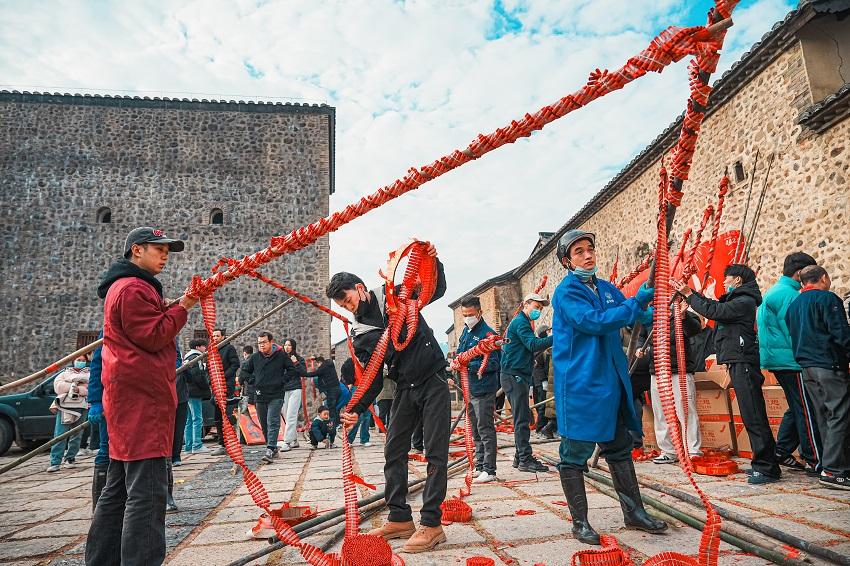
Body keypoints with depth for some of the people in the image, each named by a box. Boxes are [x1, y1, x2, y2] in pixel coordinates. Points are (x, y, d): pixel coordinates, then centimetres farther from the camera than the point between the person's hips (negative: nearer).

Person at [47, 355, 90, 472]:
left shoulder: (89, 374, 18)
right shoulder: (65, 373, 21)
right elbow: (58, 385, 3)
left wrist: (78, 389, -12)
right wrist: (73, 386, -6)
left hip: (81, 408, 0)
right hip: (65, 406, 0)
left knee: (76, 436, 2)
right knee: (60, 435, -8)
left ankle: (70, 459, 13)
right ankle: (55, 462, -7)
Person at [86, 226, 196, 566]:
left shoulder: (123, 287, 24)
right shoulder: (134, 289, -11)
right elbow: (154, 337, -16)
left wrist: (167, 307, 9)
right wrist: (183, 306, -11)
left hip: (129, 397, 11)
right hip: (143, 396, -11)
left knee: (119, 488, 16)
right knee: (147, 490, -11)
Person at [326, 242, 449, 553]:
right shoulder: (359, 335, 4)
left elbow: (437, 289, 7)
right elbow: (372, 379, 4)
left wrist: (433, 262, -11)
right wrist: (357, 409, -9)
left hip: (434, 381, -4)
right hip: (405, 389, 5)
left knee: (435, 454, -4)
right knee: (393, 453, 6)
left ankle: (431, 524, 3)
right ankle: (400, 519, 20)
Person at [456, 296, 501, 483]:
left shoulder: (487, 333, -14)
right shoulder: (466, 331, 12)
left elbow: (493, 363, -18)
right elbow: (460, 353, 21)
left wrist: (469, 365, -25)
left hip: (483, 389, -9)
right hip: (470, 388, 9)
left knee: (485, 430, -1)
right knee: (475, 431, 16)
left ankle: (489, 471, 7)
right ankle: (479, 466, 28)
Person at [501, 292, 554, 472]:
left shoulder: (522, 323, 23)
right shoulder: (520, 322, -10)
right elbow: (533, 344, -24)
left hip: (519, 376, 11)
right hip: (514, 375, -11)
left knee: (522, 418, 13)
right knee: (522, 419, -9)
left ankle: (520, 457, 19)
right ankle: (525, 459, -5)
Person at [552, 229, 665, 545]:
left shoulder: (606, 289, 14)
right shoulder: (567, 291, -9)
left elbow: (637, 316, 20)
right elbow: (594, 321, -22)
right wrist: (639, 300, -19)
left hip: (610, 379, 8)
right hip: (579, 383, -8)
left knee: (619, 446, 16)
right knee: (575, 453, 2)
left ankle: (634, 513, 29)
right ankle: (579, 522, 15)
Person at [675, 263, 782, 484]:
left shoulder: (744, 302, -11)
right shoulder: (734, 300, 19)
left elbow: (713, 311, -19)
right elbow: (713, 305, 26)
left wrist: (689, 294, -9)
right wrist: (687, 291, 19)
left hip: (744, 364, -10)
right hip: (737, 363, 10)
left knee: (754, 417, -9)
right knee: (751, 416, 12)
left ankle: (767, 468, -5)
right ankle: (763, 463, 18)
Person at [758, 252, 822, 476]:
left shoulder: (772, 292, 17)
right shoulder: (789, 294, -14)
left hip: (777, 359, 10)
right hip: (791, 360, -10)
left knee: (797, 408, 17)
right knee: (806, 410, -4)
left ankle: (782, 452, 21)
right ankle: (815, 462, 1)